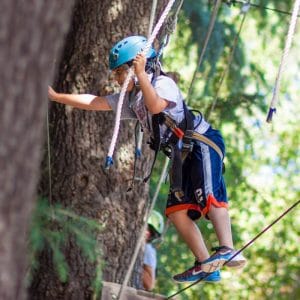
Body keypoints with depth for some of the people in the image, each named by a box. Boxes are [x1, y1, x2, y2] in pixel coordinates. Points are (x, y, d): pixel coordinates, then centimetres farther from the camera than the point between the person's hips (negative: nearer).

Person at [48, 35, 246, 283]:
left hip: (203, 143, -9)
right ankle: (206, 266, -3)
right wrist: (56, 97, 16)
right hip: (183, 155, 9)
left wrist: (141, 74, -30)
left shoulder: (163, 83, -10)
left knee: (209, 195, -28)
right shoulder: (131, 99, 15)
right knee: (177, 210, 0)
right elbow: (93, 102, 17)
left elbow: (156, 106, -32)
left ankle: (227, 250, -42)